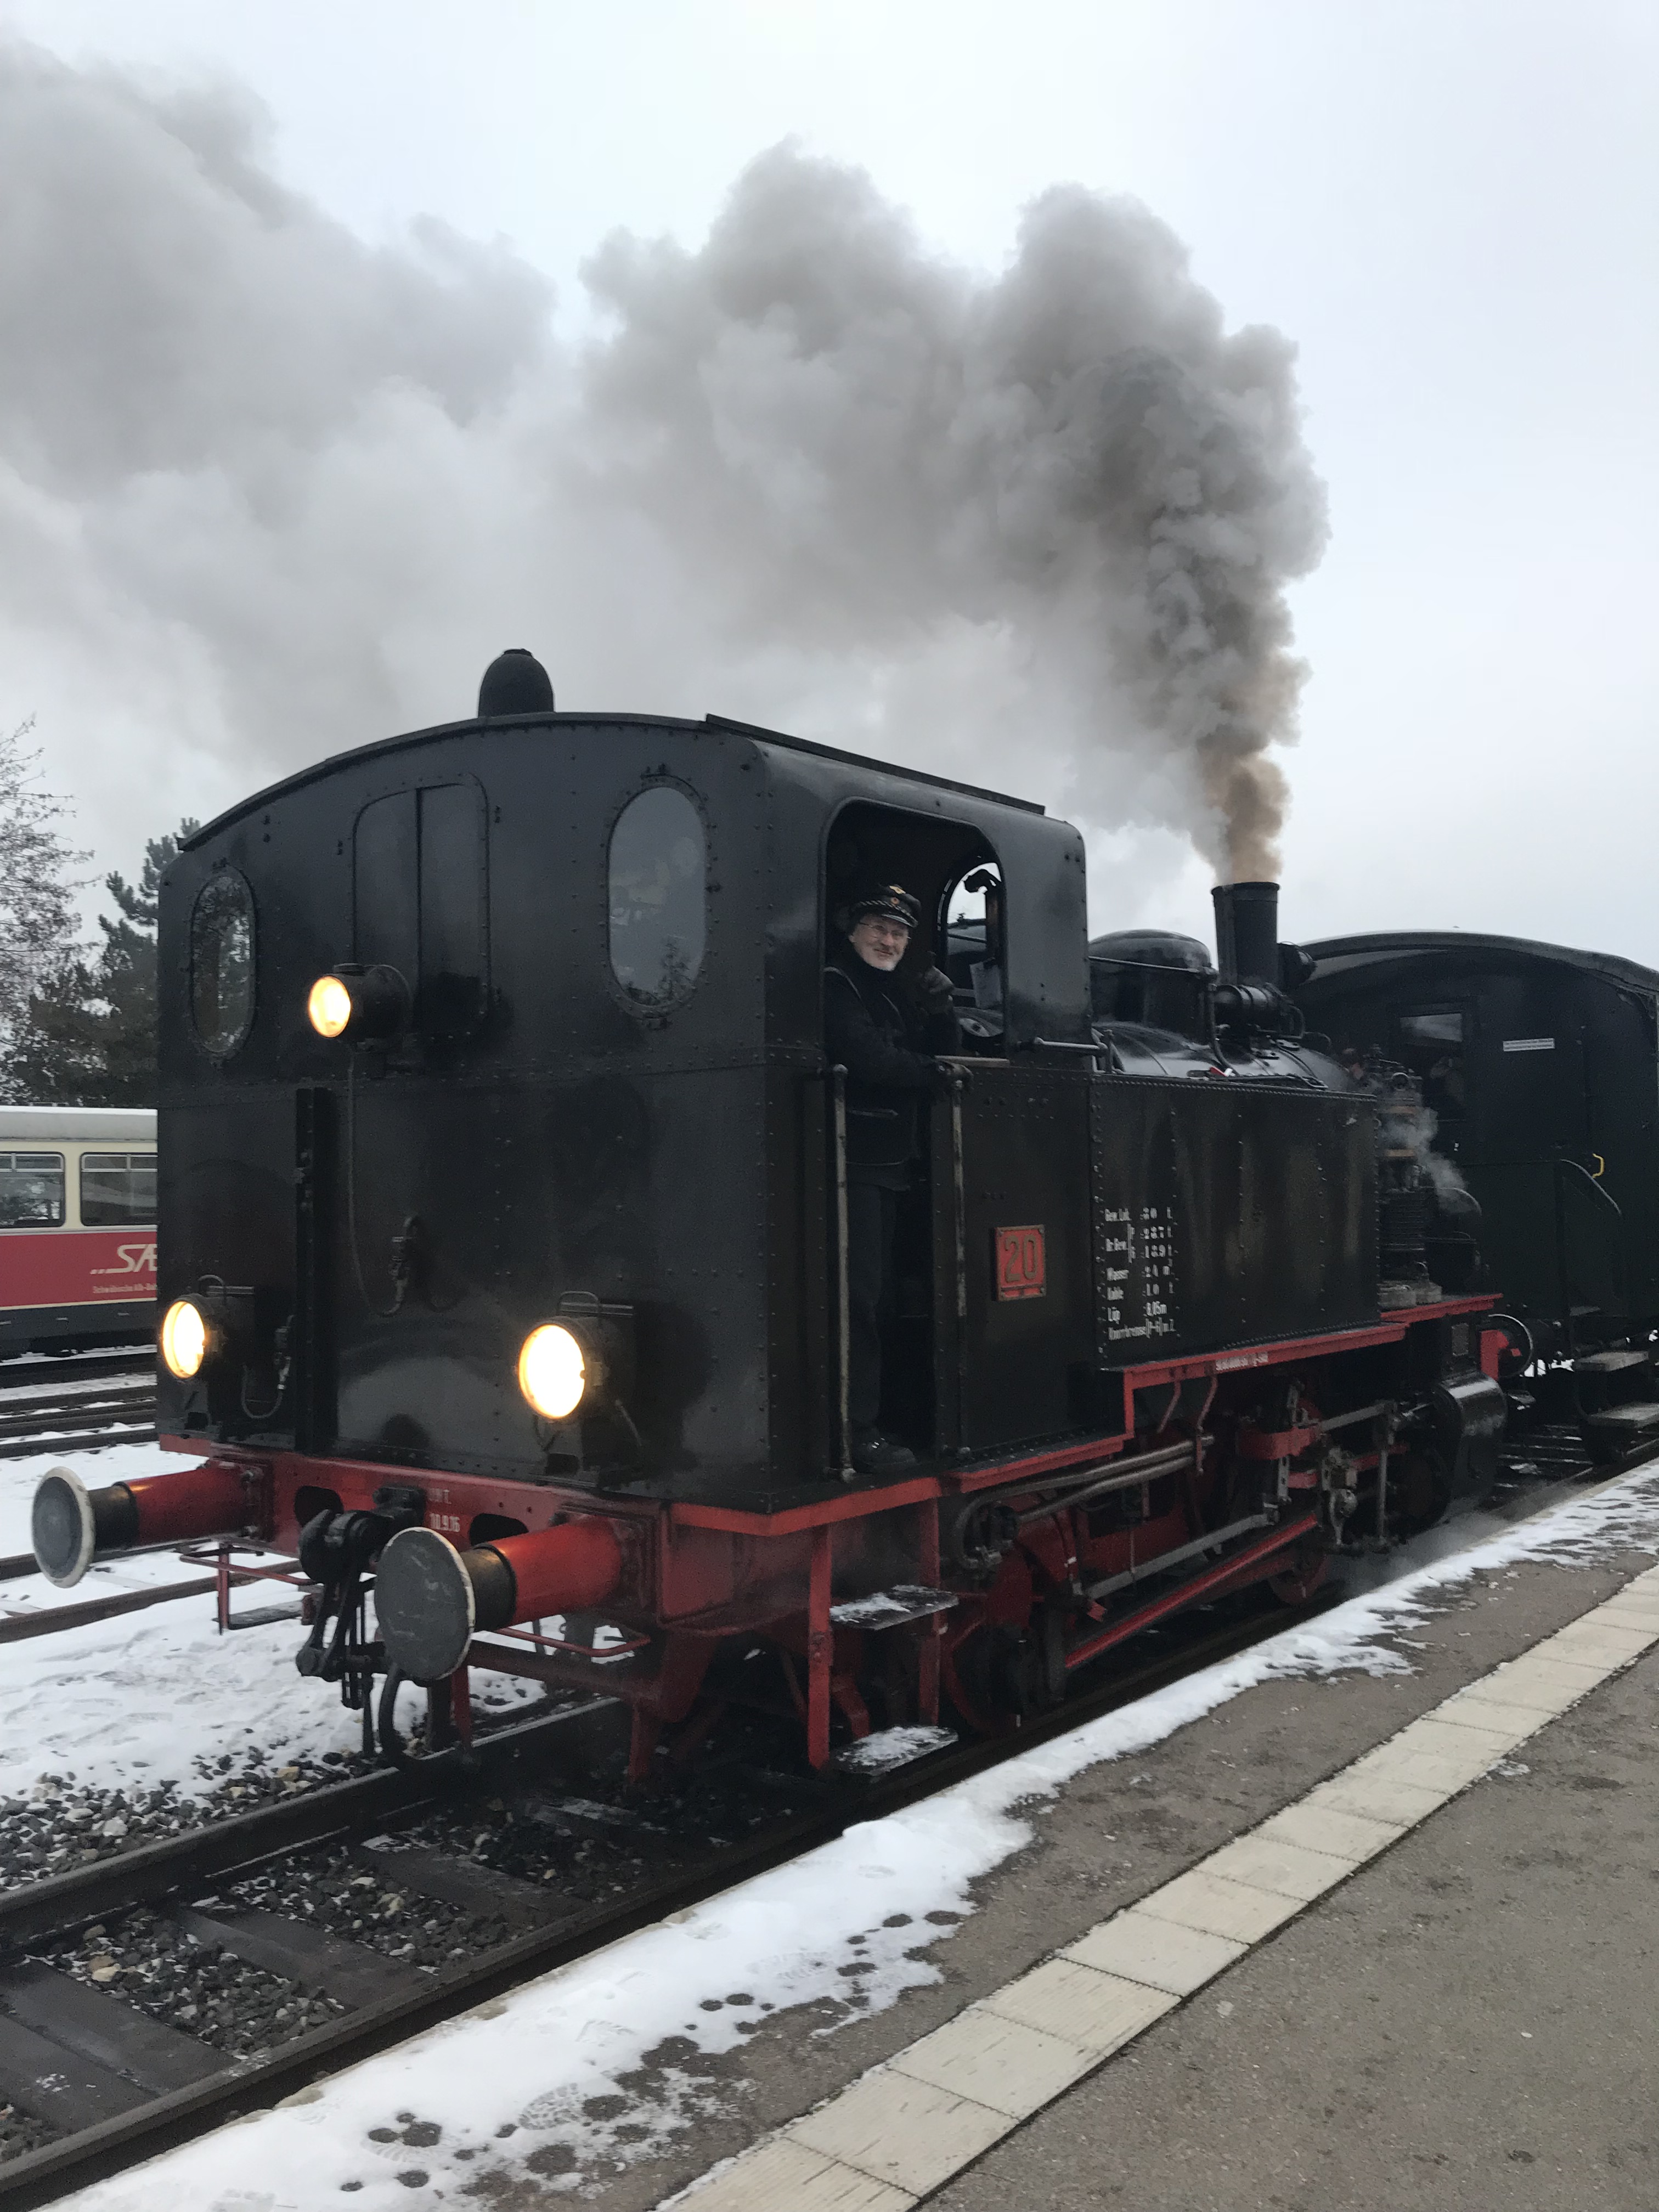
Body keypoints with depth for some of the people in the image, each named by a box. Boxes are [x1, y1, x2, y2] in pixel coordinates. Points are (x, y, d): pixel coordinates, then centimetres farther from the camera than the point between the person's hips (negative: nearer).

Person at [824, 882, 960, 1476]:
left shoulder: (899, 992, 21)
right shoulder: (833, 986, -5)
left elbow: (944, 1055, 17)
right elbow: (870, 1058, -18)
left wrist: (939, 1009, -1)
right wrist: (934, 1072, -4)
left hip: (890, 1165, 9)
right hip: (851, 1163, -9)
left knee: (877, 1294, 10)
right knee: (859, 1295, -11)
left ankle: (867, 1421, 16)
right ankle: (857, 1433, -9)